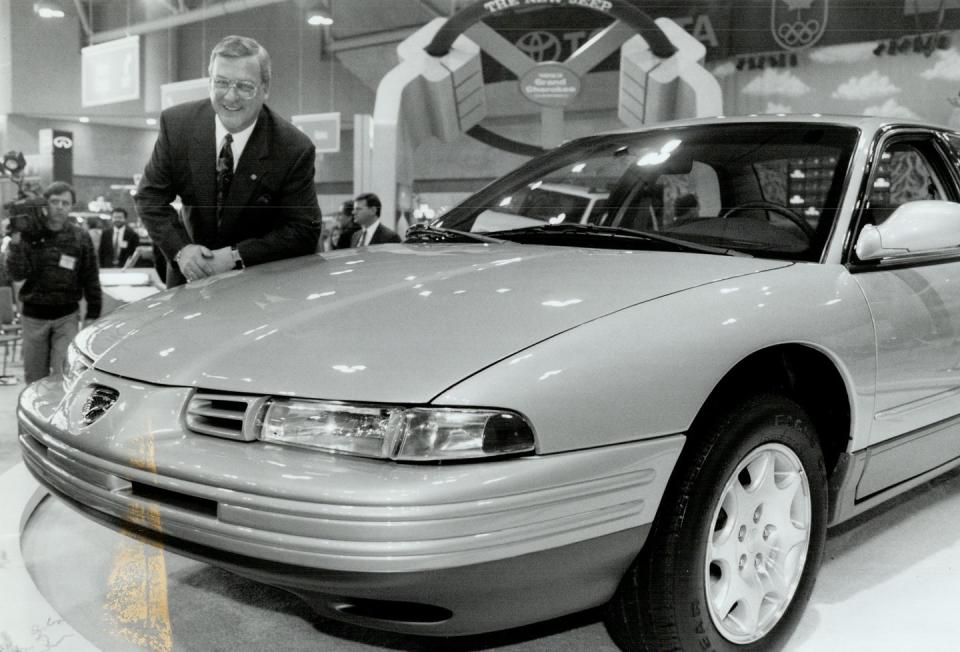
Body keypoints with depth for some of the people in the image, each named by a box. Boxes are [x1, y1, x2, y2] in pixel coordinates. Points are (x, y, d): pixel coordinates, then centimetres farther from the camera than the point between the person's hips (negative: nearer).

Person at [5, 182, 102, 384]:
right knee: (34, 378, 11)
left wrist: (92, 315, -1)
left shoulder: (80, 237, -1)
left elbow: (91, 279, 2)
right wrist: (16, 243, -20)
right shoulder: (29, 234, -2)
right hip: (33, 317, 2)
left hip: (67, 316, -1)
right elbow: (16, 274, -8)